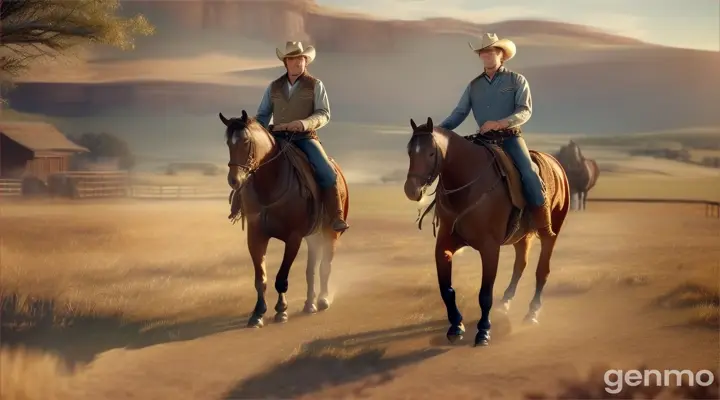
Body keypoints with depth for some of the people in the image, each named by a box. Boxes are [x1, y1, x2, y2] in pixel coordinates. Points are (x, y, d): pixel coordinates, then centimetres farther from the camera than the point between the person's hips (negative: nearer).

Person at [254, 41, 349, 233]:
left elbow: (324, 114, -5)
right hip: (278, 138, 3)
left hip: (305, 138, -3)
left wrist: (304, 123, -24)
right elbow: (263, 115, 18)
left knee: (328, 174, -22)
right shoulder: (274, 87, 13)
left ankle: (336, 218, -14)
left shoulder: (315, 85, 5)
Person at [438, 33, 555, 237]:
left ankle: (543, 225, -18)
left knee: (529, 174, -24)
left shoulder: (517, 80, 3)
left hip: (510, 138, -4)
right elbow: (459, 113, 9)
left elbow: (525, 111, -9)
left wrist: (499, 123, -26)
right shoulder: (474, 85, 13)